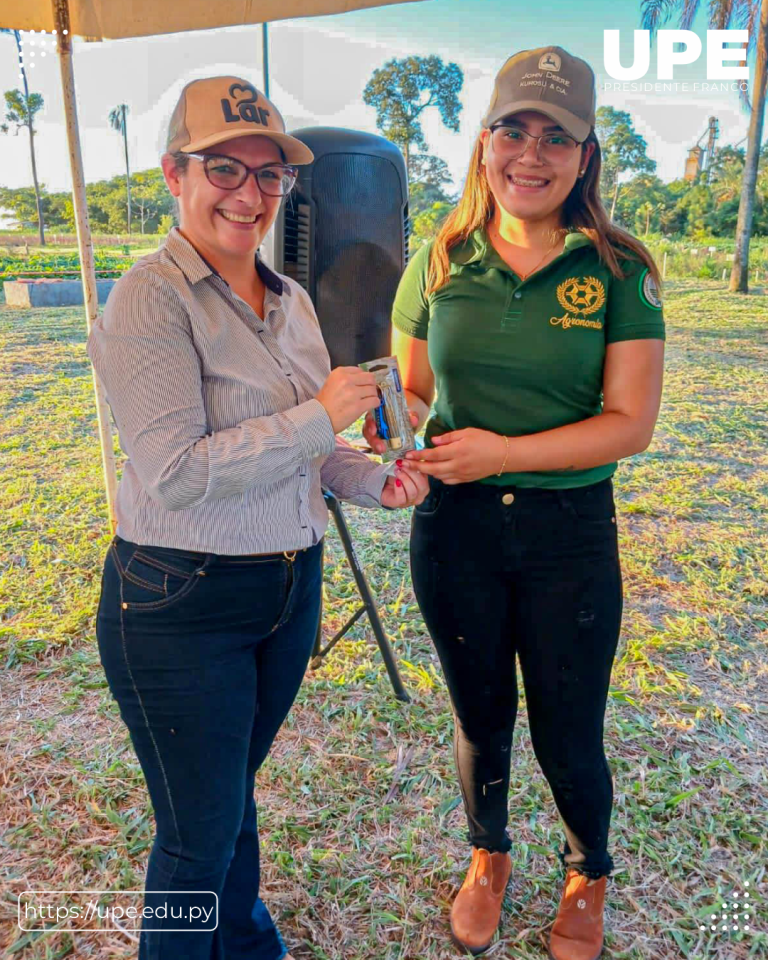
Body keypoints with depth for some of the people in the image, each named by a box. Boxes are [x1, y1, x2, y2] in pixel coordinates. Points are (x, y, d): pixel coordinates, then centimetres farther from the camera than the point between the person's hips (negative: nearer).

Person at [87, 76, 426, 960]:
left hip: (289, 587, 7)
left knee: (235, 788, 27)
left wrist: (374, 482, 0)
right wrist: (318, 416, -22)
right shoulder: (151, 299, -16)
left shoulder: (291, 300, 7)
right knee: (201, 828, 10)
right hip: (179, 607, -7)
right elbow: (175, 473, -25)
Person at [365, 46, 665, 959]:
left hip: (570, 531, -1)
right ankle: (488, 856, 52)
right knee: (479, 717, 20)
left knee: (567, 738, 13)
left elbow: (631, 422, -11)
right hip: (454, 524, 2)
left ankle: (588, 876, 48)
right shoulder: (440, 261, 0)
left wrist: (503, 451, -21)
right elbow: (409, 391, 5)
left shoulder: (617, 270, -7)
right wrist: (391, 429, -18)